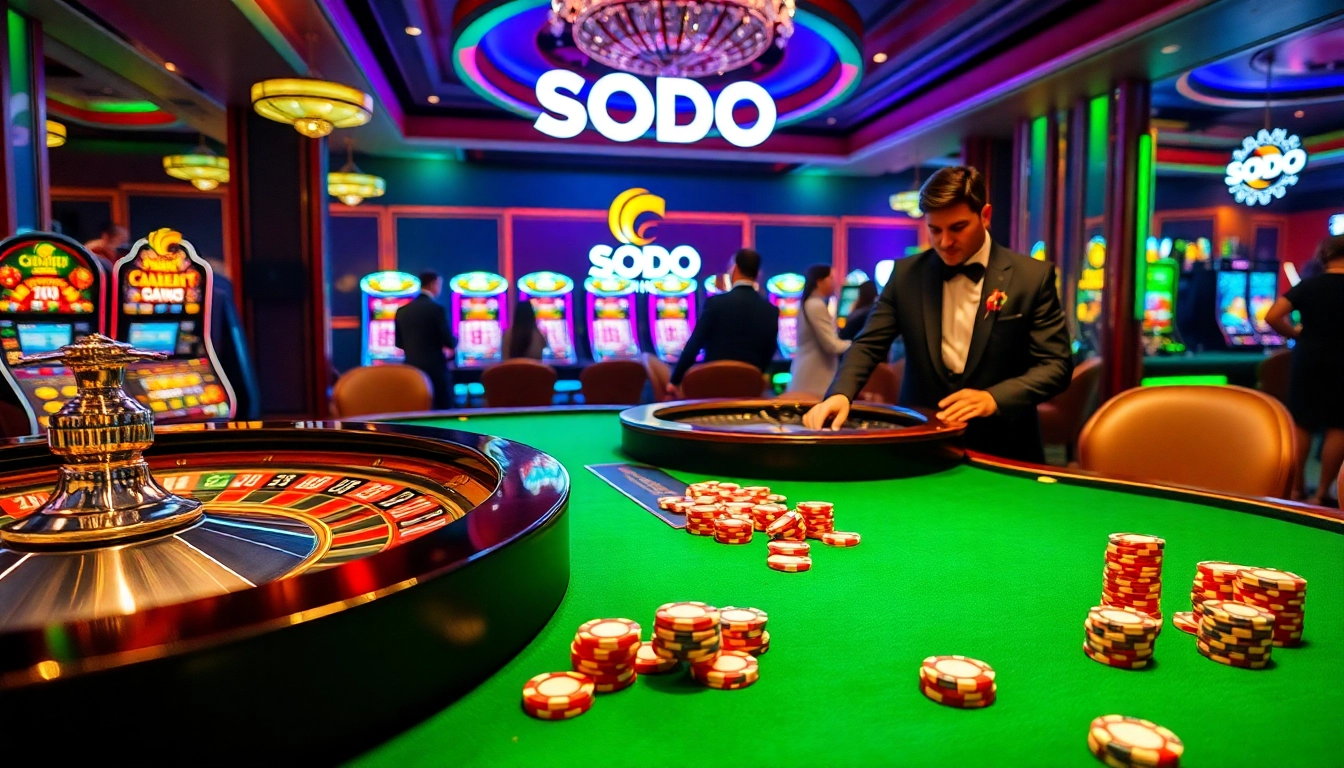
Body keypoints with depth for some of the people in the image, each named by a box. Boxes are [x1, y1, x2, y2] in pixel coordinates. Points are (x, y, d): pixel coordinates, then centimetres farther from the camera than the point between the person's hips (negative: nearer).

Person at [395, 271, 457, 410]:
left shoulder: (402, 310, 5)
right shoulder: (437, 309, -11)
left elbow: (399, 342, 12)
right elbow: (449, 342, -12)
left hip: (412, 368, 6)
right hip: (435, 368, -5)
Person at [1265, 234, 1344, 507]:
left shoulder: (1307, 285, -1)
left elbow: (1272, 317, -10)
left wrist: (1297, 334, 5)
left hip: (1307, 360, 2)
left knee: (1301, 424, 11)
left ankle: (1296, 487, 17)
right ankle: (1321, 493, 8)